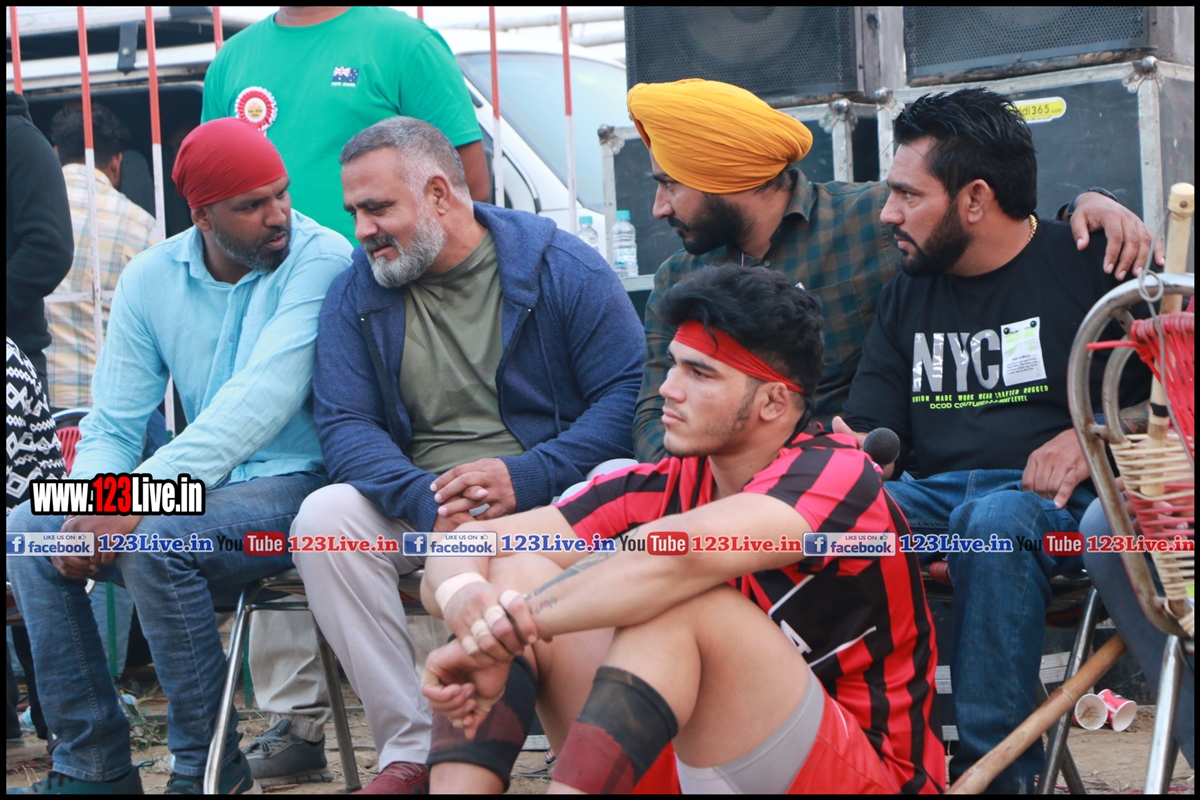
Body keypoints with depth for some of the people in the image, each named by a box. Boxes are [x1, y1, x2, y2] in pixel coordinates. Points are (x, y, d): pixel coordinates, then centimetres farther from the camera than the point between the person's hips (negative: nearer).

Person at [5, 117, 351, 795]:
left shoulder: (320, 260, -13)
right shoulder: (151, 279, 5)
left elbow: (264, 399, -24)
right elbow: (113, 426, 6)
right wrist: (89, 507, -16)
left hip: (295, 484, -6)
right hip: (205, 490, 6)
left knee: (154, 541, -31)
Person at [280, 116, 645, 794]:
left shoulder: (562, 267, -1)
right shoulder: (357, 294, 8)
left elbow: (630, 396, -8)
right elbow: (345, 426, -1)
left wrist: (525, 479, -21)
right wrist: (425, 502, -21)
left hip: (552, 495, -3)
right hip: (419, 508, 3)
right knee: (324, 517, -24)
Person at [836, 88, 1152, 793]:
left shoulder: (1091, 266, 5)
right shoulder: (908, 296, 20)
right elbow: (863, 432, 12)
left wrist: (1095, 438, -14)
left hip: (1057, 498, -4)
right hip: (935, 497, 4)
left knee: (995, 520, -40)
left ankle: (998, 767, -35)